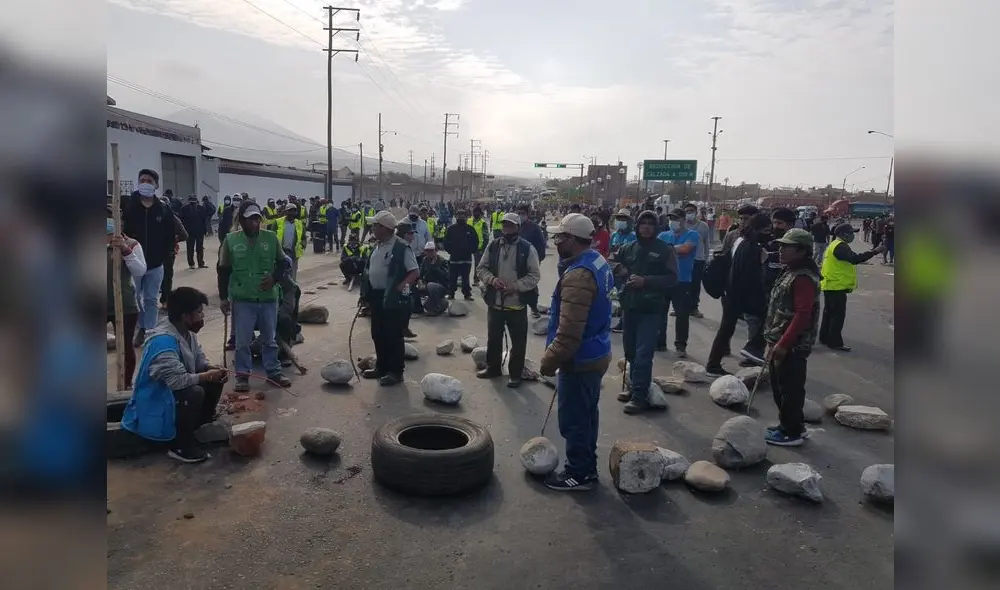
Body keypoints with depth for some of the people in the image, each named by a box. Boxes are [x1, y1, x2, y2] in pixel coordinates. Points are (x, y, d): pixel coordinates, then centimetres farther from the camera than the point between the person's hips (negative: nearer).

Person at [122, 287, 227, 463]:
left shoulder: (186, 331, -2)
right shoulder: (163, 340, -31)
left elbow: (199, 360, 9)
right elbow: (177, 380, -37)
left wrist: (213, 369, -12)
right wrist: (207, 375, -23)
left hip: (173, 389, 9)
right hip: (155, 400, -9)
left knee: (215, 380, 1)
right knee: (195, 393, -32)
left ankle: (201, 425, 16)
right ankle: (180, 445, -15)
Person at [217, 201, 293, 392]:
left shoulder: (271, 238, 0)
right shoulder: (231, 240, -3)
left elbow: (283, 263, 8)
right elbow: (224, 271, 2)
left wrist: (274, 278, -11)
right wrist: (224, 297, -1)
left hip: (268, 298, 2)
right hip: (242, 299, -1)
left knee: (269, 339, 13)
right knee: (242, 341, 5)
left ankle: (274, 371, 25)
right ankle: (243, 375, 17)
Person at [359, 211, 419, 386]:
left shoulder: (401, 248, -16)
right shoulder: (378, 245, 10)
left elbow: (415, 272, -17)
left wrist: (400, 287, -27)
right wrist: (366, 292, 14)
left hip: (393, 298, -8)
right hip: (376, 296, 9)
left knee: (393, 336, 0)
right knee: (378, 334, 15)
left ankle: (396, 371, 10)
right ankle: (382, 367, 29)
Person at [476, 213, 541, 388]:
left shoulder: (528, 248, -8)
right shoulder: (493, 245, 3)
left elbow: (534, 275, -8)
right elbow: (481, 268, 7)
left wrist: (515, 287, -20)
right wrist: (492, 279, -13)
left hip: (517, 304, -3)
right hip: (495, 302, 4)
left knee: (518, 341, 7)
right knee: (493, 338, 18)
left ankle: (515, 373, 22)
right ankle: (492, 367, 37)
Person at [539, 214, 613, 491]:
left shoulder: (578, 274, -27)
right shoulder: (597, 262, 7)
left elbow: (569, 330, -29)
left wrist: (549, 360, -19)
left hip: (580, 360, -10)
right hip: (595, 354, 11)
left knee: (574, 420, 3)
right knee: (586, 414, 21)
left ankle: (579, 473, 17)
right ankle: (587, 466, 34)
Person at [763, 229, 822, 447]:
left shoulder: (803, 277, -20)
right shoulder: (790, 272, 13)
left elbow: (802, 315, -26)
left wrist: (783, 344, -25)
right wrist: (773, 341, 21)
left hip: (792, 346, -10)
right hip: (780, 343, 10)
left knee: (790, 388, 0)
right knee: (779, 386, 19)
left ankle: (791, 432, 12)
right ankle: (790, 424, 32)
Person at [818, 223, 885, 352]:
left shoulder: (835, 245, 17)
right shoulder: (840, 246, -18)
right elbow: (855, 259, -30)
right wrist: (875, 251, -30)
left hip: (830, 286, 11)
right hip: (837, 287, -11)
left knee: (829, 313, 17)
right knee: (838, 315, -5)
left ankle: (825, 337, 26)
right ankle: (835, 342, -1)